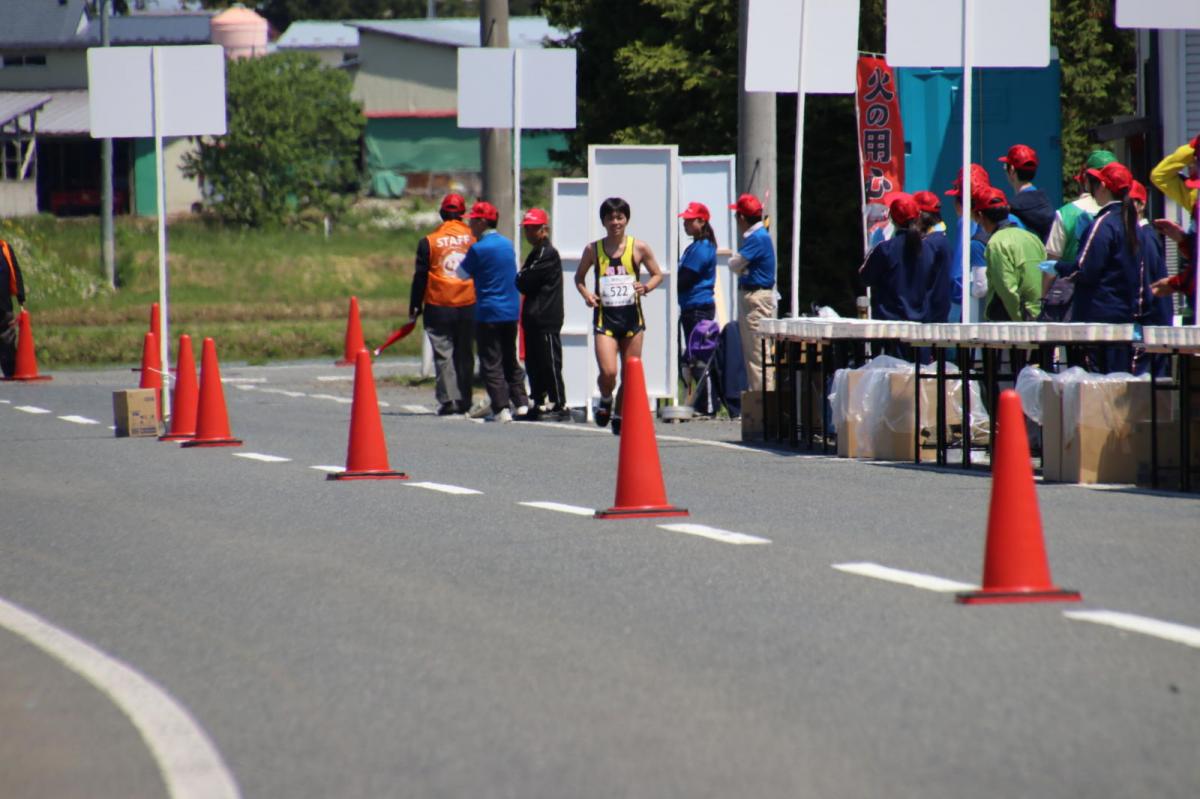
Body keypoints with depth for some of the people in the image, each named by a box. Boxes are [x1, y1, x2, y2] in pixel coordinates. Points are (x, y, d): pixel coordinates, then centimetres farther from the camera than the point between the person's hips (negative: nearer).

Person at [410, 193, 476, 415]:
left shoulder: (428, 242, -4)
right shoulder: (473, 239, 2)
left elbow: (420, 277, -1)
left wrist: (415, 306, 7)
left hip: (438, 307, -2)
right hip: (468, 306, 2)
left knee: (443, 355, 0)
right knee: (465, 355, 10)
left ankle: (448, 401, -8)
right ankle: (464, 401, 11)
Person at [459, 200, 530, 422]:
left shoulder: (479, 249, -13)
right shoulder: (507, 244, 9)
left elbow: (462, 273, -3)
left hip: (489, 312, -7)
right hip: (512, 310, 7)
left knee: (491, 363, -3)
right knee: (510, 360, 17)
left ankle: (501, 408, -9)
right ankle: (521, 402, 18)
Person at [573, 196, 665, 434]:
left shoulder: (639, 248, 0)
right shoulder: (593, 250, 2)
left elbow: (657, 274, 9)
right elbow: (579, 277, 15)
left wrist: (646, 287, -12)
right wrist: (586, 294, -5)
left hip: (632, 316, 1)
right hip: (605, 317, -1)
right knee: (608, 372, -15)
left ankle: (619, 416, 23)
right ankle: (605, 401, 16)